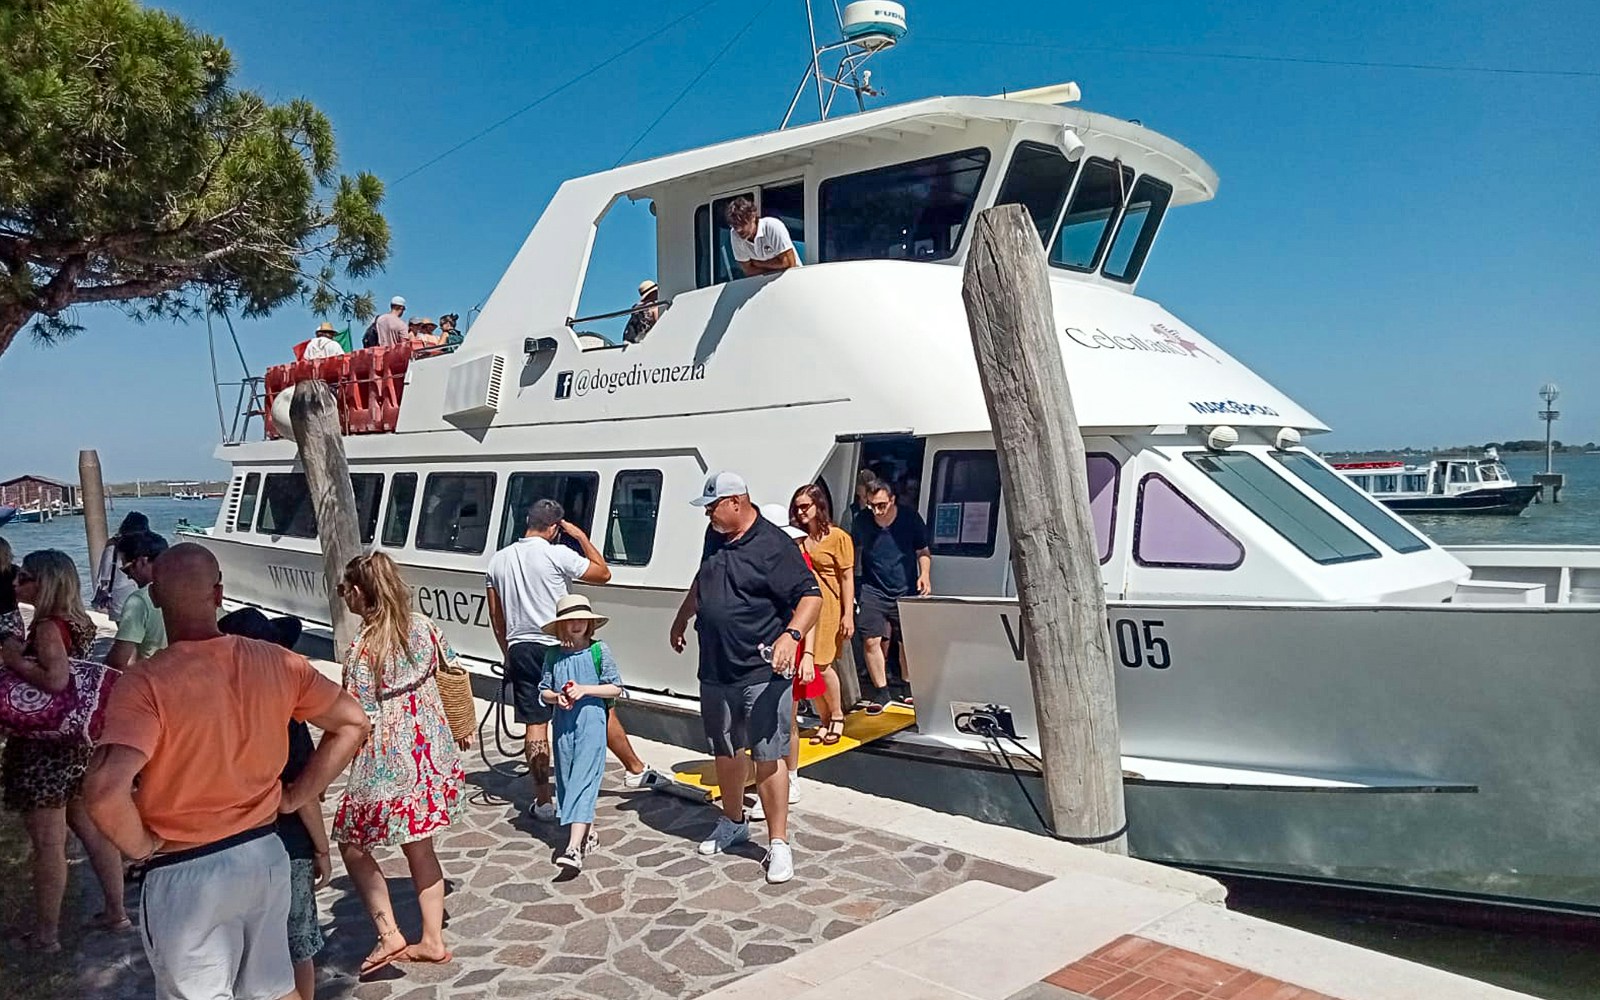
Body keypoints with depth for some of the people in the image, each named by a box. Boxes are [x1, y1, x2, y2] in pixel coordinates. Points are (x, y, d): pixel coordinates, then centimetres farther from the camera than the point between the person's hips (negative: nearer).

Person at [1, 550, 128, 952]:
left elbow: (57, 680, -31)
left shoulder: (48, 625, -18)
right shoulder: (78, 621, 6)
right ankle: (115, 911, 26)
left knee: (47, 844, 4)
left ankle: (44, 933, 17)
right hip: (78, 741, 9)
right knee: (92, 829, 17)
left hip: (45, 749, -9)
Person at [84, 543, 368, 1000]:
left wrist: (142, 846, -13)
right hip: (266, 854, 4)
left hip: (186, 875, -4)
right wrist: (296, 796, 5)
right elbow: (352, 723, 0)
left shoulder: (144, 685, -21)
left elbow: (105, 789, -32)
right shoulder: (276, 662, -7)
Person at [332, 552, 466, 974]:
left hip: (388, 760, -7)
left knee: (352, 844, 14)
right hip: (430, 750, 7)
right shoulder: (422, 624, -2)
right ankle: (432, 940, 24)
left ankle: (389, 934, 8)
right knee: (418, 846, 18)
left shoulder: (361, 649, -19)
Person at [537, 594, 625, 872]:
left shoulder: (600, 651, -2)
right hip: (563, 725, 5)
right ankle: (588, 833, 28)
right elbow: (543, 690, 12)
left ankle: (574, 847, -20)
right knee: (567, 779, 11)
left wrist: (585, 690, -13)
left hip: (591, 725, -5)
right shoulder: (555, 656, 7)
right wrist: (557, 697, -9)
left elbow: (616, 688, -2)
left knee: (583, 780, -12)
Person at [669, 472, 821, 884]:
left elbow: (811, 596, -18)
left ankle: (778, 843, 7)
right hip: (715, 671, 8)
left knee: (768, 757, -4)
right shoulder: (715, 536, 9)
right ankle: (733, 823, 40)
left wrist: (791, 635, -33)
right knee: (725, 752, 20)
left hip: (761, 674, -8)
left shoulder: (773, 545, -16)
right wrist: (682, 617, 34)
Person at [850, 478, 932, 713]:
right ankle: (881, 691, 5)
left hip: (907, 590, 0)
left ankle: (909, 688, 26)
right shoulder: (861, 522, -3)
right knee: (871, 640, -8)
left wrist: (925, 574, -8)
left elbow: (923, 551, 7)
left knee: (908, 641, 6)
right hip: (874, 591, 0)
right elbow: (854, 553, 11)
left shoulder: (910, 518, -5)